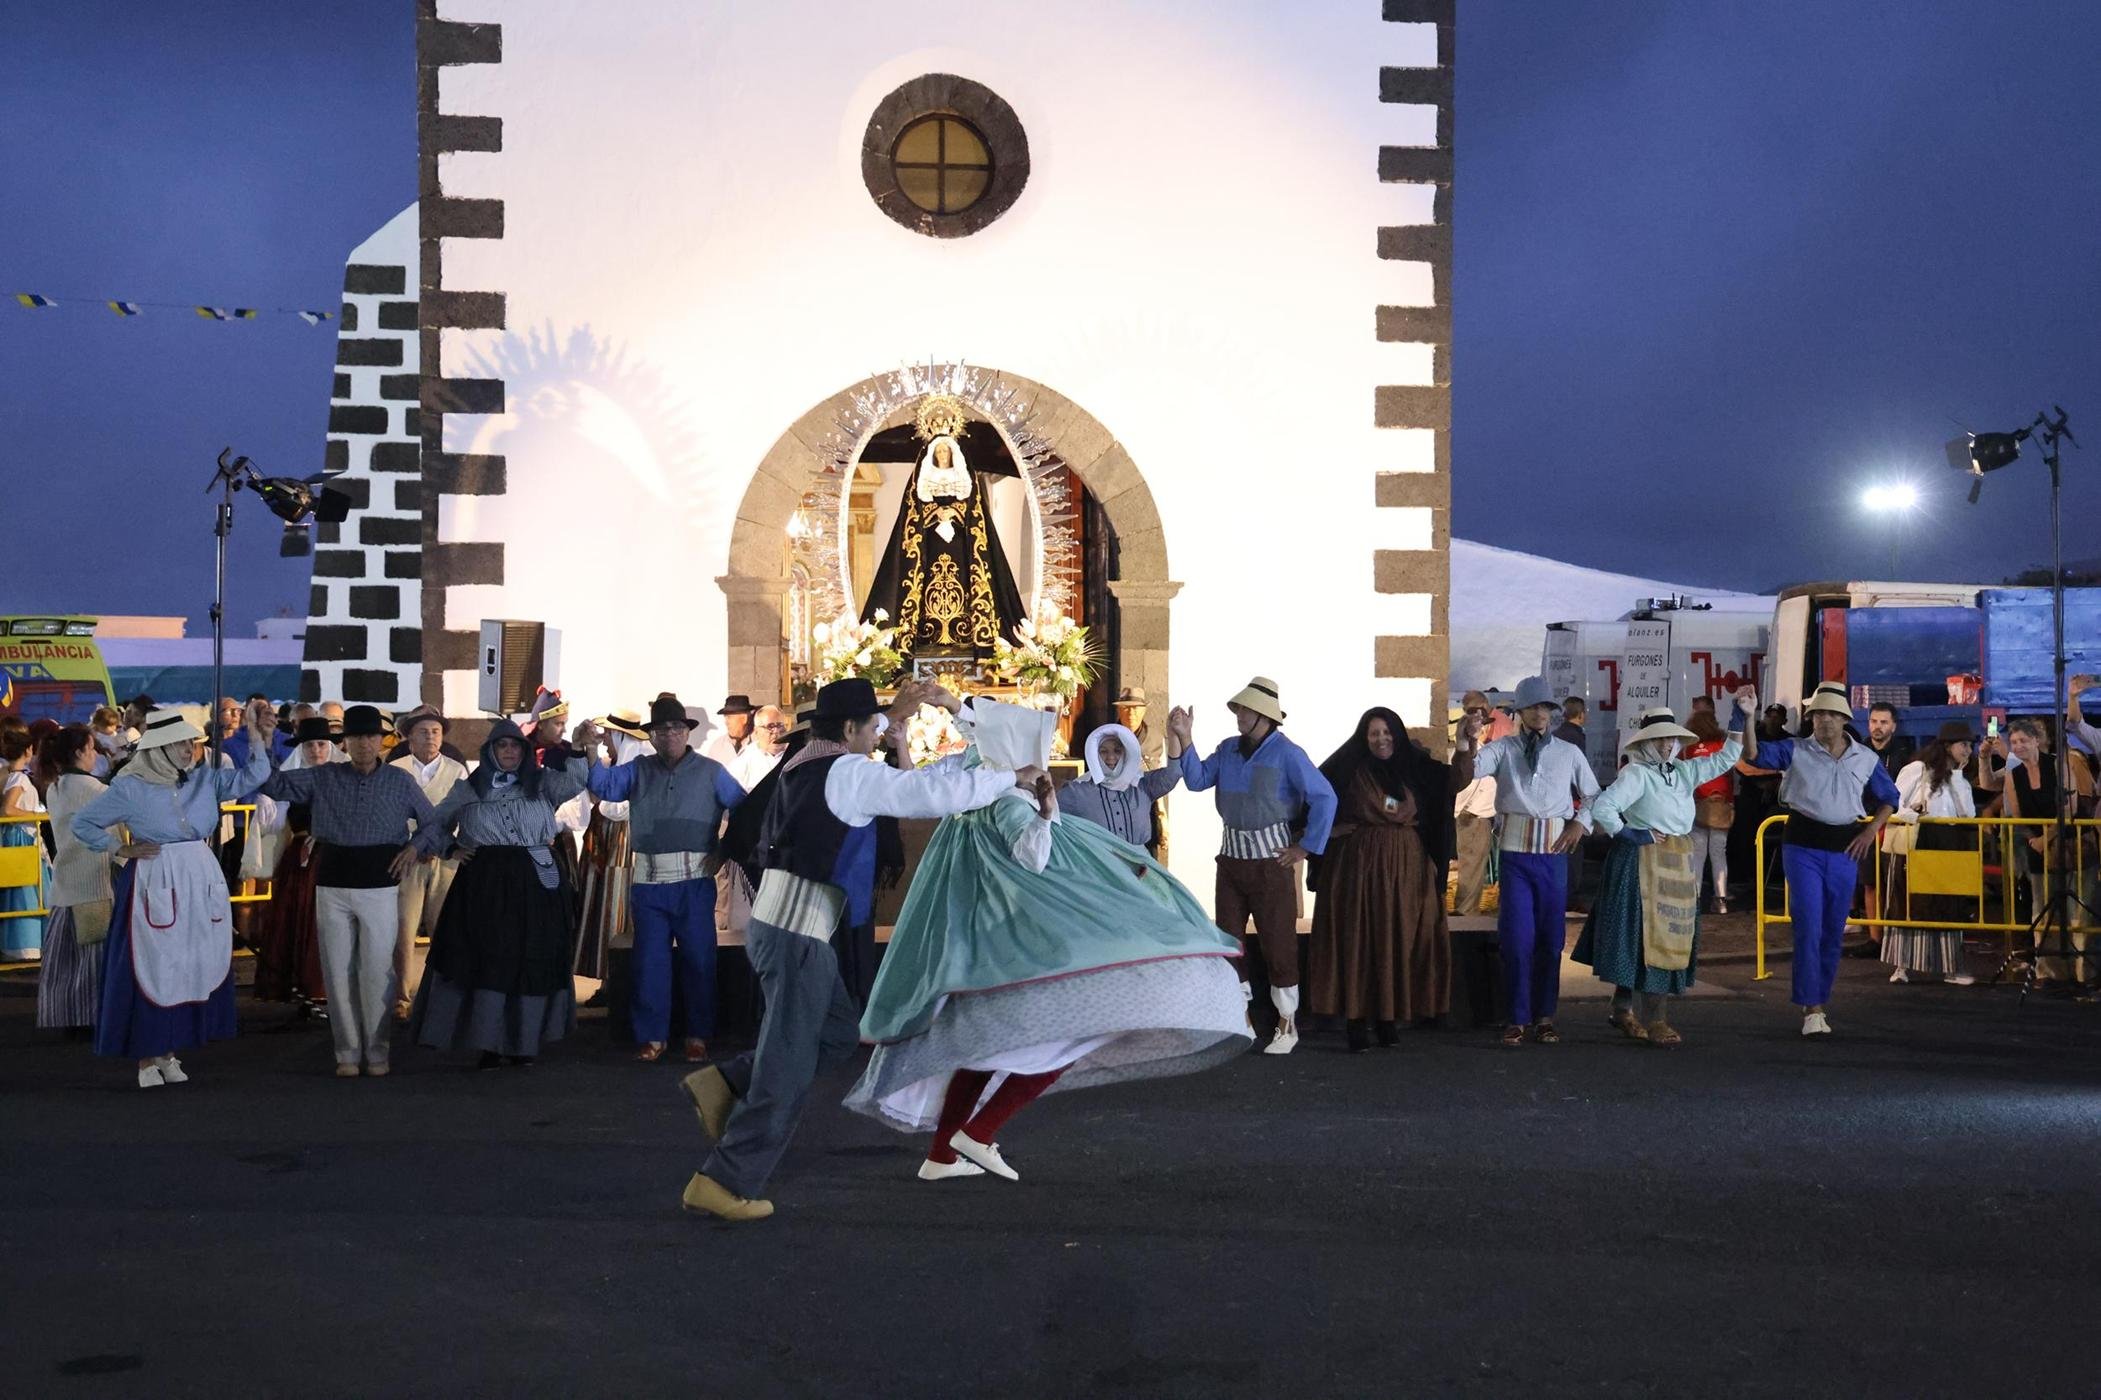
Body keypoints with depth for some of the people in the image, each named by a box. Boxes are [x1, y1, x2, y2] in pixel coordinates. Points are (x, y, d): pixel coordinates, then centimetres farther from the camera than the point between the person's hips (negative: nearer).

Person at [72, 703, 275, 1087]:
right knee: (150, 969, -1)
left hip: (201, 882, 5)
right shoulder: (129, 787, -5)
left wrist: (259, 735, -14)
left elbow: (251, 777, -2)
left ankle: (169, 1052, 18)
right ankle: (146, 1058, 7)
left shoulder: (204, 778, 6)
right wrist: (122, 849, -5)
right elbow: (82, 823, 3)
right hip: (153, 885, -4)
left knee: (193, 969, 7)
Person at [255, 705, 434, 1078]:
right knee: (338, 972, 4)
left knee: (377, 971, -1)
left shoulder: (400, 781, 5)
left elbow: (433, 822, 13)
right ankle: (347, 1052, 13)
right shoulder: (324, 778, 7)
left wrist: (416, 845, -4)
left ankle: (376, 1052, 9)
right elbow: (274, 785, 5)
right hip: (333, 886, 2)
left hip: (380, 885, -2)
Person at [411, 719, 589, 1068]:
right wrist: (450, 849, 4)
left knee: (532, 963, 3)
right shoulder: (468, 789, 9)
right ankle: (490, 1042, 5)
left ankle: (525, 1040, 13)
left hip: (535, 885, 0)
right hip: (484, 885, 0)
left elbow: (577, 779, -11)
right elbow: (435, 823, 19)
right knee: (485, 964, -2)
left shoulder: (542, 784, 7)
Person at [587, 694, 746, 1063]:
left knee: (698, 960, 3)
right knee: (650, 962, 5)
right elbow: (603, 786, 1)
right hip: (649, 882, 2)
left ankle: (697, 1036, 13)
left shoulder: (710, 771, 4)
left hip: (694, 882, -2)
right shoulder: (638, 770, 12)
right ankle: (653, 1037, 13)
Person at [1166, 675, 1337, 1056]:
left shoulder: (1286, 754, -14)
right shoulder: (1228, 749, 5)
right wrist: (1185, 740, -10)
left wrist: (1306, 848, -14)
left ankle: (1287, 1024, 12)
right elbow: (1197, 781, -1)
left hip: (1271, 860, -6)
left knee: (1277, 943, 0)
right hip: (1232, 856, 6)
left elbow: (1324, 798, -16)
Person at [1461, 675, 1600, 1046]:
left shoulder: (1569, 753, 8)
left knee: (1551, 938, 7)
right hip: (1516, 852, -2)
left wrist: (1581, 823, 4)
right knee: (1517, 938, -2)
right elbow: (1471, 769, -15)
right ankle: (1517, 1018, 7)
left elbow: (1593, 795, 18)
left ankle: (1544, 1016, 17)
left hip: (1554, 853, 2)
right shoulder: (1503, 749, 2)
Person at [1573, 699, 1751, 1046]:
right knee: (1645, 937, -5)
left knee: (1672, 938, 11)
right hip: (1644, 863, -8)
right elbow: (1602, 807, -20)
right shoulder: (1636, 774, -10)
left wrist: (1745, 719, 5)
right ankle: (1653, 1020, -2)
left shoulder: (1684, 771, 12)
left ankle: (1624, 1010, 20)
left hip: (1680, 865, 8)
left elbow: (1725, 758, 13)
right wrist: (1629, 835, -12)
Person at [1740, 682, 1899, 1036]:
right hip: (1804, 846, -3)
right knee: (1808, 926, -10)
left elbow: (1888, 798, 20)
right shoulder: (1795, 751, -1)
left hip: (1845, 848, 3)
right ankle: (1811, 1008, -7)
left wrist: (1870, 831, 6)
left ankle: (1820, 1000, 21)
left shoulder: (1865, 758, 8)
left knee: (1833, 931, 9)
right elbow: (1754, 754, -14)